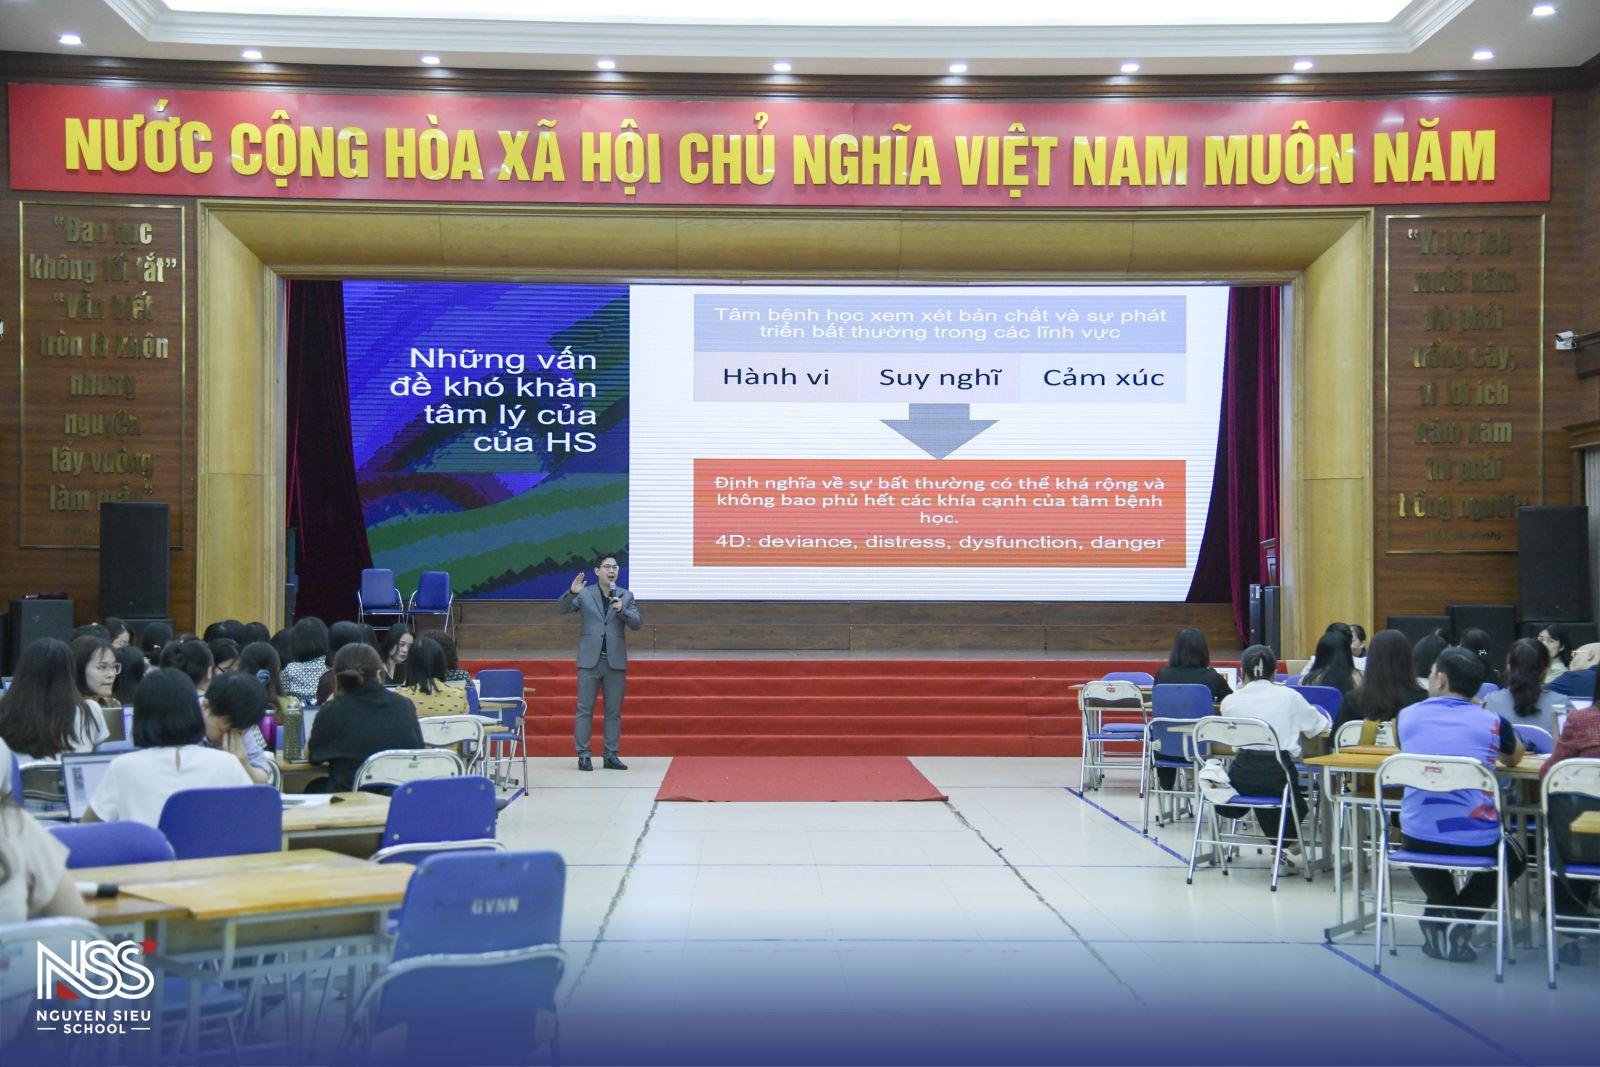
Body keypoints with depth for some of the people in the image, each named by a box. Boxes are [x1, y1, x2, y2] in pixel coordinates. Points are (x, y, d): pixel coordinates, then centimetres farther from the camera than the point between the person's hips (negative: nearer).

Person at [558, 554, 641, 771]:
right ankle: (583, 755, 2)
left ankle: (611, 754, 10)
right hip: (590, 660, -2)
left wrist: (622, 610, -16)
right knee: (585, 709, -1)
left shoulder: (625, 596, 8)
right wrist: (571, 592, -21)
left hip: (615, 661, 2)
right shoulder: (584, 595, 3)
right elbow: (561, 610, -4)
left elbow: (637, 623, 1)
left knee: (614, 710, 5)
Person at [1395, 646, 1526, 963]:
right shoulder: (1492, 722, -2)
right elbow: (1514, 759, 22)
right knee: (1513, 860, 33)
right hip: (1477, 841, -2)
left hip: (1417, 839, 2)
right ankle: (1459, 919, 10)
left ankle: (1440, 915, 16)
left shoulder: (1408, 717, 2)